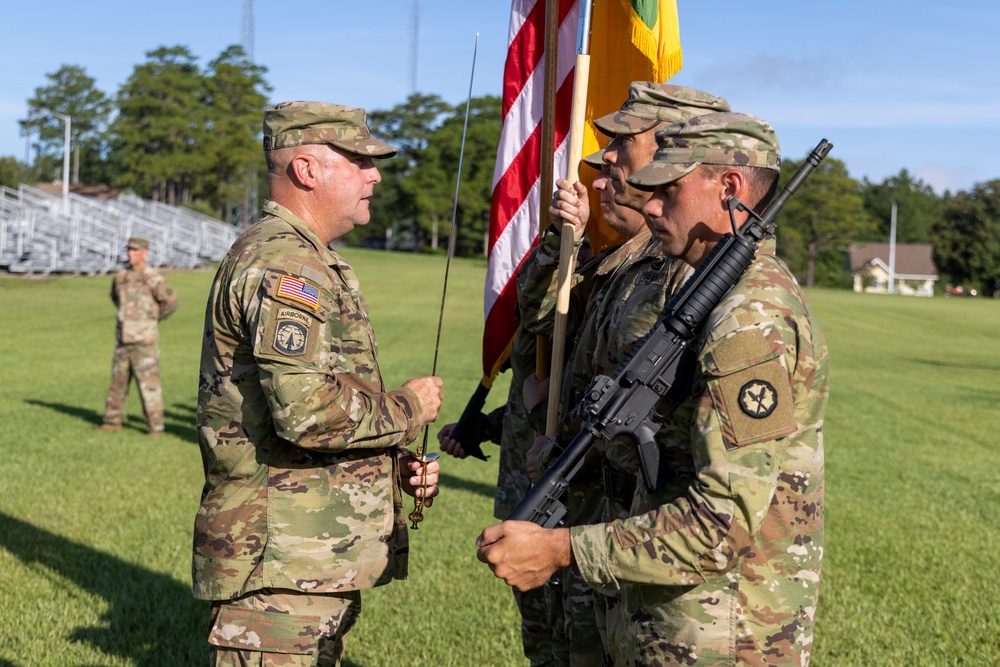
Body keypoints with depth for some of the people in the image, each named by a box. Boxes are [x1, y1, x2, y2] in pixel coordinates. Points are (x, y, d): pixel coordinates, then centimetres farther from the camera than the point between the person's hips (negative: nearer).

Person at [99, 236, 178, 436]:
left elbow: (171, 301, -11)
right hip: (123, 338, 7)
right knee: (118, 381, 12)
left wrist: (153, 317, 1)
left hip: (144, 340, -6)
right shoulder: (121, 276, 9)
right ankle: (113, 420, 22)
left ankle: (155, 425, 0)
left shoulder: (152, 278, -11)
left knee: (148, 383, -6)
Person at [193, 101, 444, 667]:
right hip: (280, 563, -11)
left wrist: (394, 466, 11)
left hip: (325, 559, 11)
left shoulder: (314, 262, 20)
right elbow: (307, 412, -28)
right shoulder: (281, 262, -16)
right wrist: (408, 408, -11)